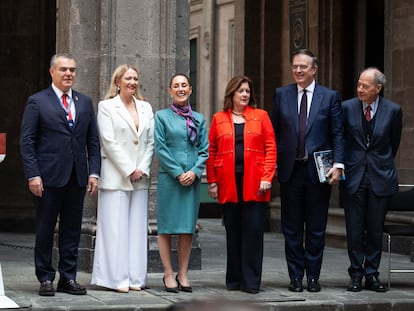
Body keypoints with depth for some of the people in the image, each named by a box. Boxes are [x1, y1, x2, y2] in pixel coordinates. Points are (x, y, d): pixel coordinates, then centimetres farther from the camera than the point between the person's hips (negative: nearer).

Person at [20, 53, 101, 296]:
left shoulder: (85, 102, 13)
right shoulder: (37, 102, 0)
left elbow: (93, 141, 13)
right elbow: (27, 142, -4)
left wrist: (94, 172, 3)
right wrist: (33, 175, -12)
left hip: (77, 178, 4)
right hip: (49, 177, -4)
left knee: (72, 230, 7)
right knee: (45, 231, 3)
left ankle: (68, 278, 14)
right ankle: (46, 279, 11)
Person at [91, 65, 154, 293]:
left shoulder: (146, 108, 14)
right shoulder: (106, 107, 0)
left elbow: (151, 142, 10)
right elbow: (109, 141, -7)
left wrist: (142, 169, -4)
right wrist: (129, 170, -11)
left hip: (140, 177, 4)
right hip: (115, 177, -4)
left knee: (137, 227, 4)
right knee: (115, 228, -4)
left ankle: (135, 278, 8)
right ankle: (117, 278, 0)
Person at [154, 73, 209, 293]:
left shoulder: (199, 119, 12)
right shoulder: (162, 116, 3)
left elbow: (204, 150, 8)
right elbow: (160, 148, -3)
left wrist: (194, 172, -8)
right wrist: (178, 173, -10)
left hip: (192, 179, 3)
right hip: (169, 178, -3)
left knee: (187, 227, 4)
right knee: (166, 226, -1)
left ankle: (183, 274, 10)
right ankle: (168, 275, 5)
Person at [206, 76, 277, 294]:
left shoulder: (261, 116, 7)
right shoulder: (219, 119, 10)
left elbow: (270, 148, 2)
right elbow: (211, 152, 8)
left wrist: (267, 177, -8)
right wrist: (212, 181, 1)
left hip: (254, 183, -1)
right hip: (229, 183, 1)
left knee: (253, 231, -2)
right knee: (233, 232, 6)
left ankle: (251, 281, 2)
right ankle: (234, 279, 14)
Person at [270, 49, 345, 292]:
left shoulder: (330, 96, 2)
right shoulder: (281, 95, 7)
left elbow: (338, 134, 1)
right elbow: (274, 132, 8)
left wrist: (338, 164, -11)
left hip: (319, 171, -1)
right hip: (290, 170, 1)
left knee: (316, 228, 5)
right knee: (292, 228, 6)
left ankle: (313, 276, 14)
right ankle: (296, 276, 14)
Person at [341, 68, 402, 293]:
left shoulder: (393, 111, -2)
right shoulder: (347, 108, -2)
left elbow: (394, 142, 11)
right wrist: (340, 164, 6)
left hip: (380, 177, 0)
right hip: (353, 175, 0)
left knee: (376, 229, 5)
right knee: (354, 229, 3)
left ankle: (372, 275, 14)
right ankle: (356, 275, 12)